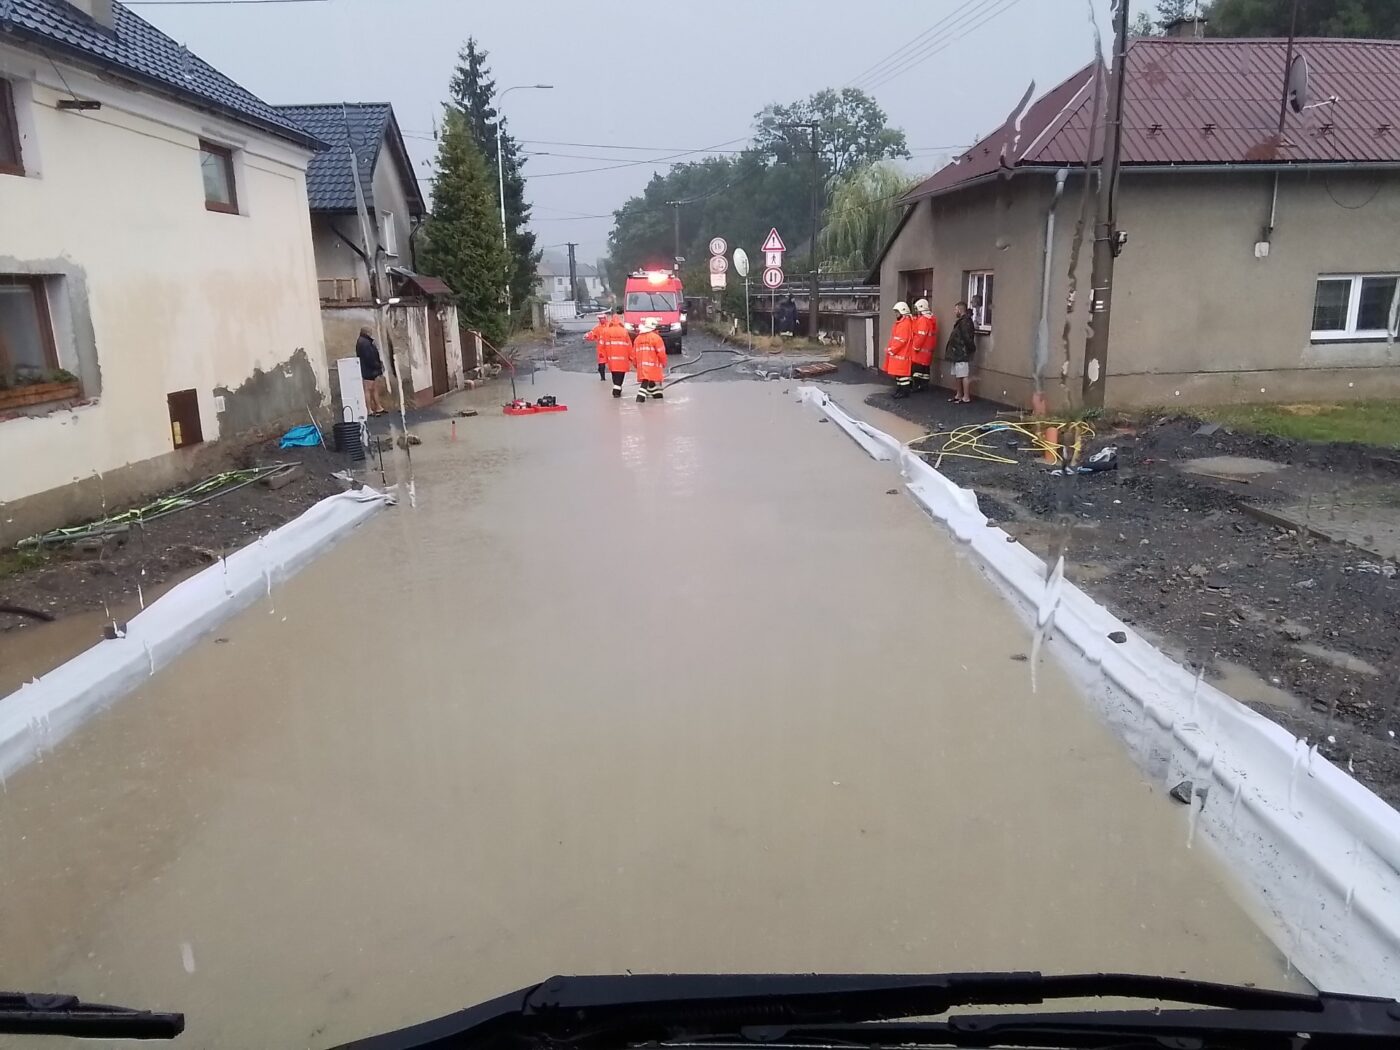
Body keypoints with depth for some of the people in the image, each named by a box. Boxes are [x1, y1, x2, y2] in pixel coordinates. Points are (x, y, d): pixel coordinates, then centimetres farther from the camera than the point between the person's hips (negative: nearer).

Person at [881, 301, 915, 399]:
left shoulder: (906, 324, -17)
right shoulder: (899, 323, 16)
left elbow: (901, 341, -21)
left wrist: (891, 350, -15)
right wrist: (889, 348, 10)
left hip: (902, 354, -10)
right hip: (896, 353, 10)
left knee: (902, 373, -6)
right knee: (897, 372, 15)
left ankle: (905, 392, -1)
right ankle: (899, 390, 22)